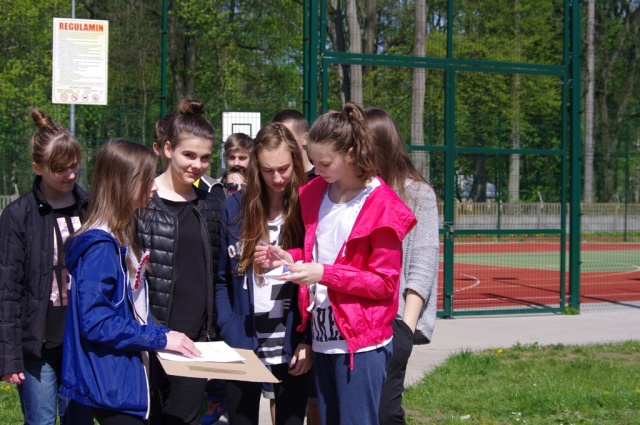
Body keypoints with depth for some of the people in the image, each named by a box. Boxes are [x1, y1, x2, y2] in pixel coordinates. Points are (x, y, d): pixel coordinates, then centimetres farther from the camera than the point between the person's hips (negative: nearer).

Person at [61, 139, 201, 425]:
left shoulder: (124, 235, 10)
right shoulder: (100, 246, -19)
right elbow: (95, 322, -24)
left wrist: (161, 334, 2)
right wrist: (159, 338, -18)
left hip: (129, 377, 10)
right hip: (111, 385, -9)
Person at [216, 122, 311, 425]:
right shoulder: (236, 208, 2)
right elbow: (221, 278, 5)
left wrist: (308, 341, -9)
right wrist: (228, 334, -5)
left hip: (292, 351, -1)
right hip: (243, 346, 1)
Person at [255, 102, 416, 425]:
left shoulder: (382, 206, -12)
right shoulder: (316, 193, 8)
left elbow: (385, 282, -13)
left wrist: (324, 274, -21)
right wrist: (290, 259, 1)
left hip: (360, 342, -7)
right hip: (323, 338, 7)